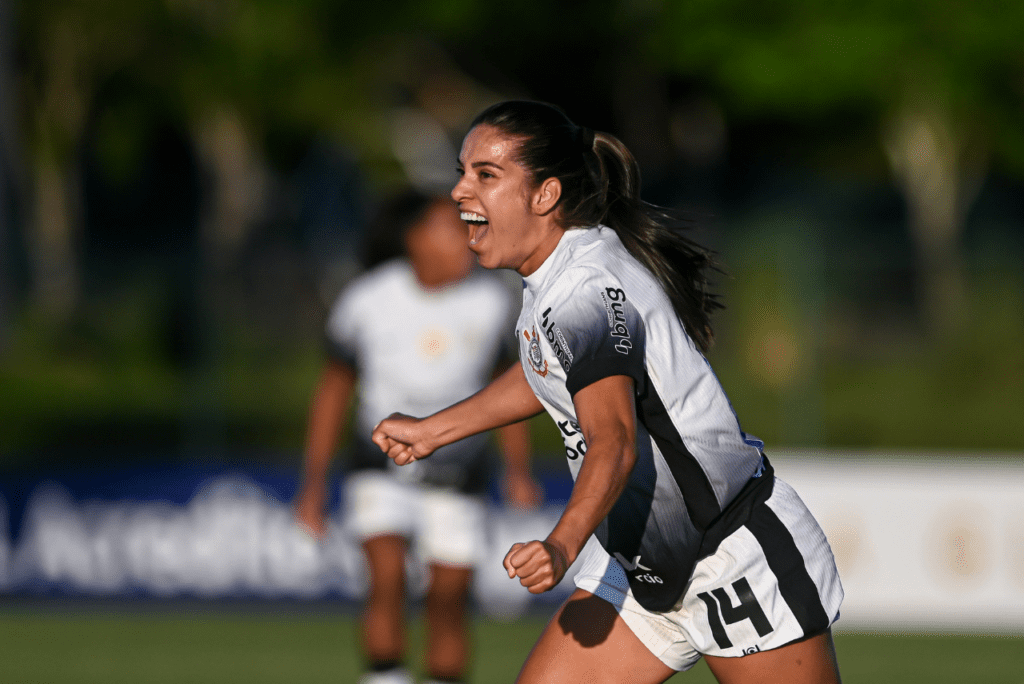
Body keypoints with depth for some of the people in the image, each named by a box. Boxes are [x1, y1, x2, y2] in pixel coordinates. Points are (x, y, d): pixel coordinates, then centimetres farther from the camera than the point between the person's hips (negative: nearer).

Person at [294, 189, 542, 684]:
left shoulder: (492, 302, -11)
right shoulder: (367, 301, -14)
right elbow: (334, 388, 0)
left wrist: (518, 470, -3)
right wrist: (313, 482, -1)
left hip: (457, 474, 2)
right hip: (383, 470, -2)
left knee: (449, 597, 3)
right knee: (387, 578, -21)